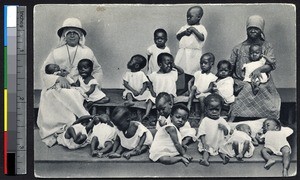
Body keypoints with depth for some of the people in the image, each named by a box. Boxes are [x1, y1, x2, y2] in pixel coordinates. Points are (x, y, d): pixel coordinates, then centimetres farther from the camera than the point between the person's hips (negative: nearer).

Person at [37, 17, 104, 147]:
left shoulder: (87, 52, 11)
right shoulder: (56, 53, 9)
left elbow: (98, 71, 17)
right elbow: (44, 71, 2)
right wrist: (59, 78, -17)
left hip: (79, 89, 0)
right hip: (59, 87, 1)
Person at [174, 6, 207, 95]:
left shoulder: (201, 28, -4)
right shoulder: (185, 27, 13)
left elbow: (202, 38, -22)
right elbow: (177, 36, 11)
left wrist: (194, 30, -22)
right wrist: (184, 33, -7)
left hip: (193, 53, -5)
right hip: (183, 52, 5)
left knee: (191, 72, -2)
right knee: (186, 70, 11)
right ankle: (186, 87, 22)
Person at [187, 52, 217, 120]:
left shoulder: (212, 77, 0)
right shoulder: (197, 73, 10)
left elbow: (210, 88, -6)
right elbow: (190, 82, 12)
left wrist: (201, 92, -19)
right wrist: (190, 90, -6)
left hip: (205, 94, -3)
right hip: (195, 93, 3)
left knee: (202, 98, -34)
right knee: (193, 87, -26)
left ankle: (202, 115, -23)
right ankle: (189, 105, -29)